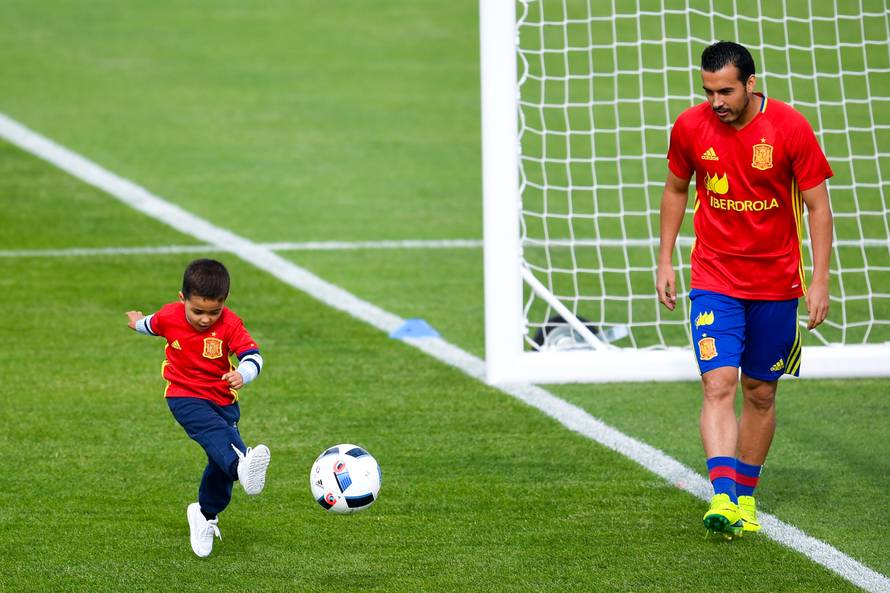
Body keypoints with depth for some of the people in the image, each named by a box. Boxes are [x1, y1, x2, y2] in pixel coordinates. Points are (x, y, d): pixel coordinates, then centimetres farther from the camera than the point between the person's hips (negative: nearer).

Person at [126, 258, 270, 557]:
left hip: (223, 398, 2)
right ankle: (242, 467, -65)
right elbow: (152, 324, 15)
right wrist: (139, 322, 38)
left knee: (220, 460, 0)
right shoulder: (169, 317, -10)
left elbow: (253, 356, -21)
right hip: (185, 396, -2)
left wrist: (243, 375, -44)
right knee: (216, 432, -32)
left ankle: (207, 515, 27)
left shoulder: (230, 324, -14)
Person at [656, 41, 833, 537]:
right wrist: (665, 260, 10)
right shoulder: (691, 127, -6)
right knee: (719, 386, -16)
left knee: (761, 393, 9)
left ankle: (746, 496, 24)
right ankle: (722, 497, -25)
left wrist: (820, 280, -9)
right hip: (715, 281, 0)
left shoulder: (790, 128, -12)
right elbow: (676, 190, 12)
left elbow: (817, 205, -5)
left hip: (776, 282, 0)